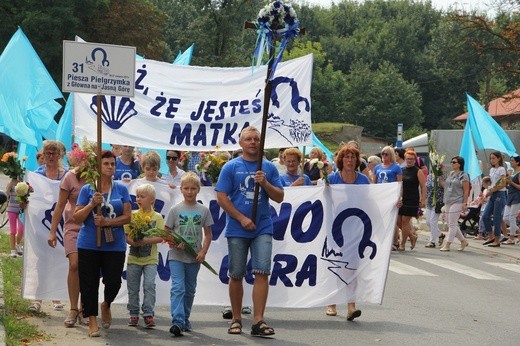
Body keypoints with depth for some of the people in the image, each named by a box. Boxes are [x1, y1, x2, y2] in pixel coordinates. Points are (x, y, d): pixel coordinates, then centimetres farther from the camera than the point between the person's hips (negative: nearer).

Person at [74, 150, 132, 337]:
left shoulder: (121, 189, 4)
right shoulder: (87, 189, 2)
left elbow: (127, 216, -1)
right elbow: (77, 218, 0)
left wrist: (107, 222, -15)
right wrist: (92, 204, -16)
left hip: (115, 245, 1)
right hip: (89, 245, 0)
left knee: (114, 282, 0)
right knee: (89, 284, 1)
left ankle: (106, 305, 32)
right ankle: (92, 321, 12)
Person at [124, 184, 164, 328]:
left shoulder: (157, 217, 0)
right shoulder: (132, 215, 5)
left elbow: (160, 237, -6)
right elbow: (125, 234, 0)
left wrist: (146, 240, -20)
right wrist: (132, 241, -20)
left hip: (150, 259, -2)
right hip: (134, 258, 2)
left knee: (149, 284, -14)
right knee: (133, 287, 7)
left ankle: (148, 314, -8)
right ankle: (134, 314, 19)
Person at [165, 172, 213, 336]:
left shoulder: (203, 210, 3)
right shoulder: (175, 210, 0)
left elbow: (208, 234, 7)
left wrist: (203, 252, -6)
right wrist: (173, 243, -15)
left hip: (194, 257, 3)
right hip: (176, 256, -2)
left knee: (190, 290, 13)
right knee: (178, 288, -14)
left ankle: (185, 320, 26)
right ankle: (177, 321, -22)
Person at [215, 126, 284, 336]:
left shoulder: (269, 168, 8)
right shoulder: (231, 167, 1)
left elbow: (279, 197, 6)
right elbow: (221, 198, -4)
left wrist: (265, 183, -11)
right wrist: (242, 218, -11)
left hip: (263, 228, 1)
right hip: (237, 230, -1)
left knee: (262, 272, -9)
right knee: (236, 276, 6)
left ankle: (258, 321, -8)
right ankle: (236, 319, 20)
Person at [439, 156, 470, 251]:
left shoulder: (463, 176, -7)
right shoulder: (450, 174, 16)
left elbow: (466, 191, -9)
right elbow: (446, 186, 21)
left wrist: (465, 203, -15)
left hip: (457, 202, -9)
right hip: (448, 202, 9)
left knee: (452, 224, -8)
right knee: (450, 224, 10)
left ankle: (447, 245, -6)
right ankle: (463, 241, 22)